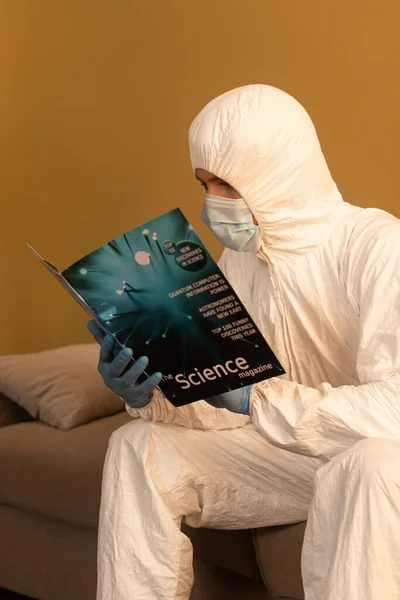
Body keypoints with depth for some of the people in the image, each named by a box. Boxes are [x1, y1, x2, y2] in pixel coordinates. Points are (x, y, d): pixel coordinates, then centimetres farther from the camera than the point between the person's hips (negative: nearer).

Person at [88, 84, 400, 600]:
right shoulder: (240, 258, 2)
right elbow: (224, 403, 2)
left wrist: (257, 397, -34)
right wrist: (152, 396, -17)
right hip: (287, 453, 6)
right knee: (135, 446, -8)